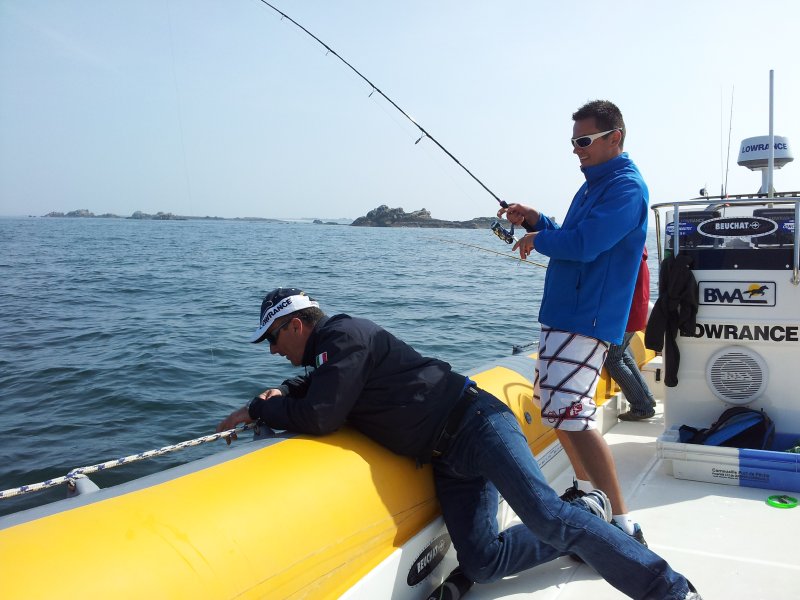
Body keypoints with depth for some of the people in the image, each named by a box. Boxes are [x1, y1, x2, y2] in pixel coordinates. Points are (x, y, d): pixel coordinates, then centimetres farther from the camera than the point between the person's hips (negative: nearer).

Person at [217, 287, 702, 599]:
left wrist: (258, 410, -2)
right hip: (449, 460, 9)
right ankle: (583, 516, 15)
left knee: (544, 514, -21)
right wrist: (285, 392, 15)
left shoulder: (343, 334, -12)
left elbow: (320, 417, -20)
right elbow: (319, 387, 38)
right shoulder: (327, 352, 17)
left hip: (475, 424, -9)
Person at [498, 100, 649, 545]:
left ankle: (623, 525, -12)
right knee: (553, 403, 19)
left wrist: (537, 239, -7)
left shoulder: (626, 187, -13)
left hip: (588, 317, -11)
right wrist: (537, 221, 7)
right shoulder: (593, 185, 19)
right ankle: (586, 491, 35)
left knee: (568, 413, -19)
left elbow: (583, 244, -24)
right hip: (563, 312, 11)